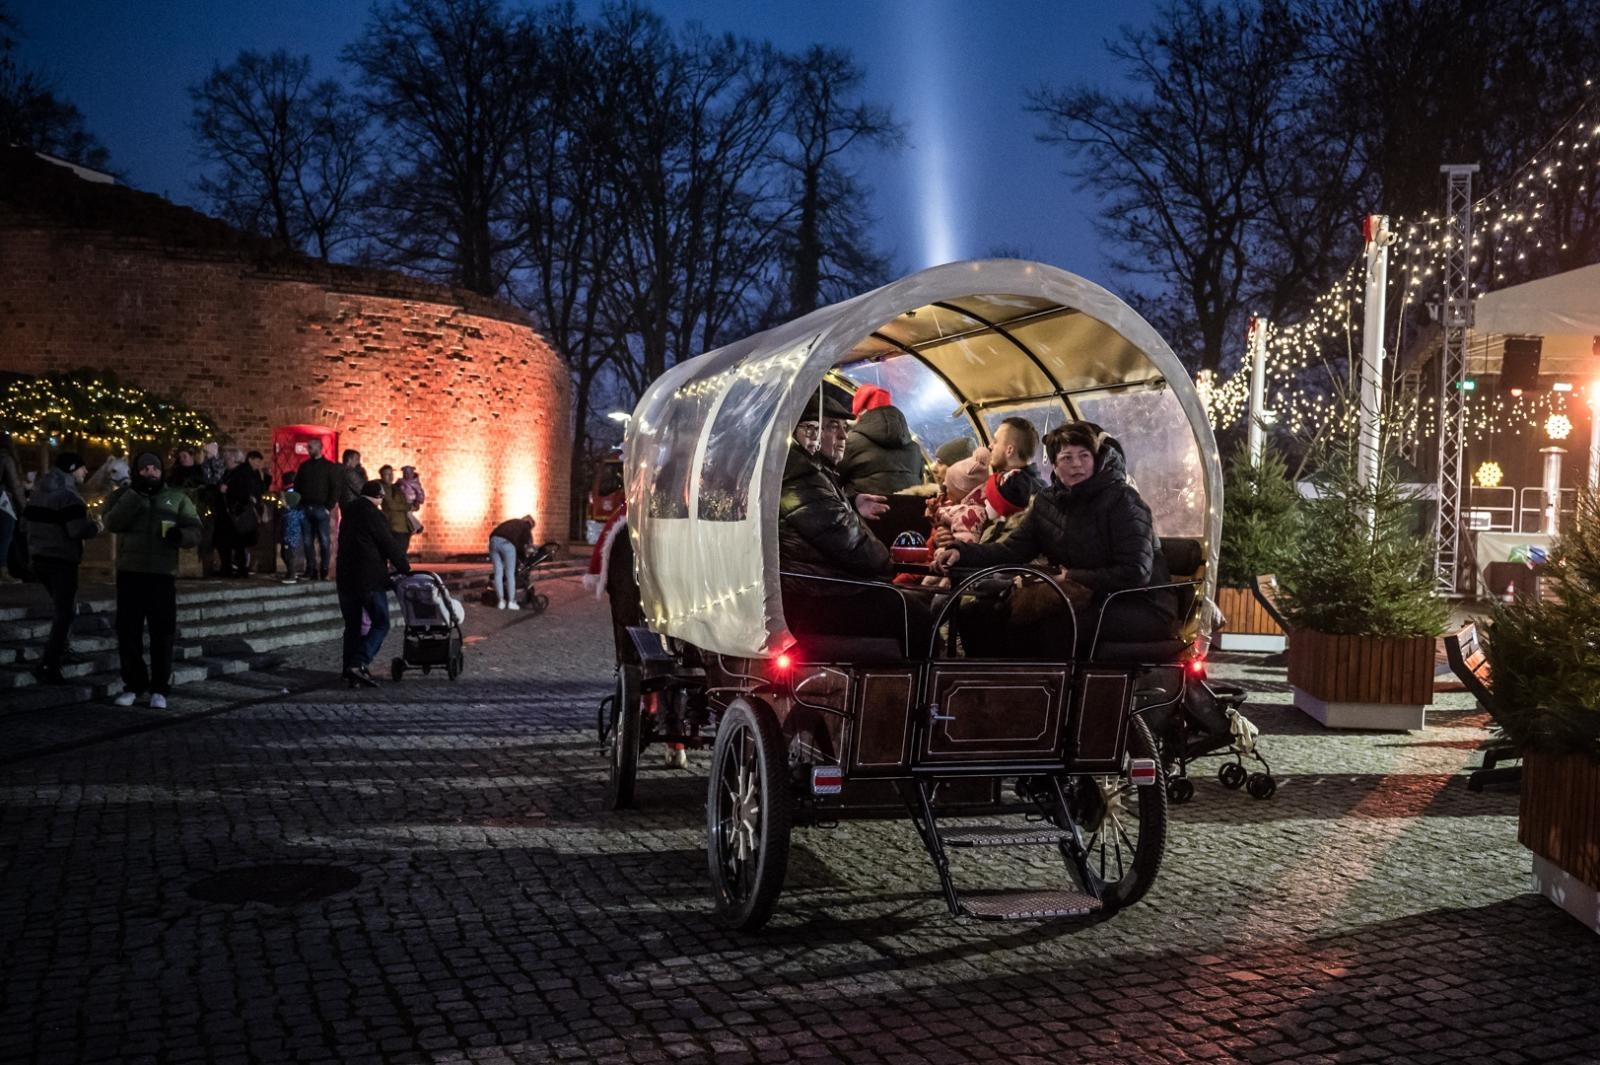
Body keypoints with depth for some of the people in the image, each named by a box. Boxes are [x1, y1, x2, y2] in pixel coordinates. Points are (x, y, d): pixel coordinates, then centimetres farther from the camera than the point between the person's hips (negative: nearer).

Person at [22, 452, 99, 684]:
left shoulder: (38, 493, 10)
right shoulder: (68, 496, -17)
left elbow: (28, 522, 16)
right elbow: (79, 530, -25)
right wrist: (96, 526, -8)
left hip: (40, 559, 9)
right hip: (62, 562, -9)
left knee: (63, 608, 26)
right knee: (64, 614, -5)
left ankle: (60, 652, 30)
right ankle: (48, 665, -10)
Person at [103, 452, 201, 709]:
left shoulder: (177, 498, 9)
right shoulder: (124, 496, 7)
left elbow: (195, 531, 4)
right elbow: (112, 523, -11)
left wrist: (180, 534, -19)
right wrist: (135, 494, -17)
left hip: (163, 575, 0)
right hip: (130, 573, 0)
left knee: (163, 634, 1)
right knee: (128, 632, 5)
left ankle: (159, 689, 8)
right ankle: (133, 684, 17)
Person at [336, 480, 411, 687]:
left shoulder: (348, 514, 16)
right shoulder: (372, 514, -9)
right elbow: (389, 545, -8)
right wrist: (405, 569, 3)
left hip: (345, 577, 8)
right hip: (370, 579, -8)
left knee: (352, 625, 13)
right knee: (380, 623, -3)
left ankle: (350, 672, 11)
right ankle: (359, 664, -17)